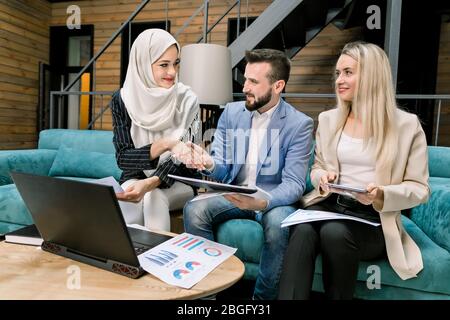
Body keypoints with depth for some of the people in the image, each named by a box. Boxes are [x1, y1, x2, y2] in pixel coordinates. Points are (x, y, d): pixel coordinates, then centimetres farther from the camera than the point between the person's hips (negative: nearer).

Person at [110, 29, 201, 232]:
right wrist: (164, 144, -30)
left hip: (177, 183, 0)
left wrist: (149, 184, -35)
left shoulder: (186, 99, -11)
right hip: (135, 179, 1)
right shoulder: (122, 100, -7)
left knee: (154, 196, -32)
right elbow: (123, 158, -12)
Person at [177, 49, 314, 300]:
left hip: (274, 199, -2)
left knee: (278, 222, -35)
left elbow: (294, 184, -16)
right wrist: (209, 164, -25)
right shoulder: (231, 112, 2)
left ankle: (264, 296, -7)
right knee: (194, 209, -24)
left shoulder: (300, 124, -10)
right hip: (233, 194, 3)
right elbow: (223, 171, 0)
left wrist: (262, 202, -36)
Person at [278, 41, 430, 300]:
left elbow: (420, 188, 1)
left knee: (335, 233, -34)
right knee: (303, 230, -31)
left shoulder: (407, 125, -1)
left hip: (373, 219, -2)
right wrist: (322, 177, -5)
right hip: (329, 205, 3)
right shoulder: (328, 119, 11)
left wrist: (382, 195, -18)